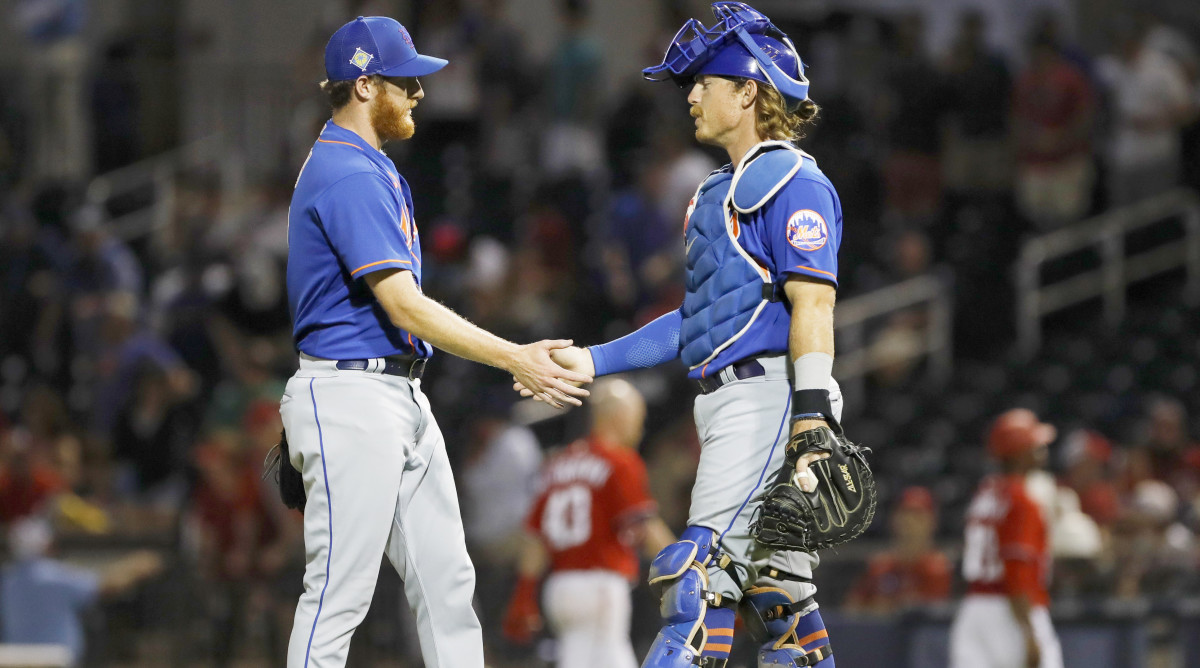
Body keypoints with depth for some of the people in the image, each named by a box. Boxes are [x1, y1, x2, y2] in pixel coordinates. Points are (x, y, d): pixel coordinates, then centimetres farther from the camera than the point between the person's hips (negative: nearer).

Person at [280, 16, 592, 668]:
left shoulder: (369, 168, 18)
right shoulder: (346, 175, -16)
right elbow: (403, 305, -21)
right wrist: (514, 359, -21)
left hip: (402, 395, 11)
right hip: (351, 398, -11)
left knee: (446, 583, 6)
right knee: (339, 593, -9)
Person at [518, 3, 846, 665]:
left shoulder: (794, 182, -7)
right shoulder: (719, 193, 24)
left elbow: (812, 308, -16)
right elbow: (694, 322, 27)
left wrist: (812, 428, -24)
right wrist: (593, 361, 21)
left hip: (768, 394, -10)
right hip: (725, 407, 10)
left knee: (702, 568, -18)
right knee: (772, 586, 7)